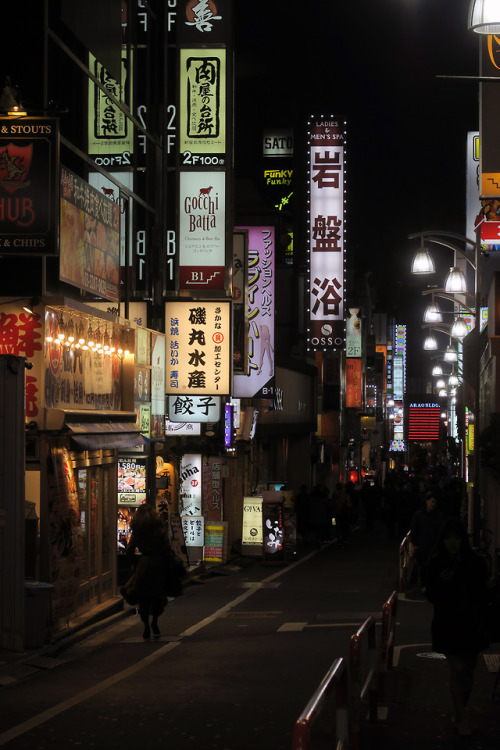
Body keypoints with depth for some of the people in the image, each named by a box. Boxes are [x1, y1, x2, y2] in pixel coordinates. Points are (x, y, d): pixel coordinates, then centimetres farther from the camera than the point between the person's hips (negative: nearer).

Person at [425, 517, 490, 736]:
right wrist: (440, 583, -20)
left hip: (471, 625, 1)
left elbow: (482, 596, -1)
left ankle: (461, 711, 30)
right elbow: (430, 595, 0)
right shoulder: (436, 564, -5)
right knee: (457, 670, -5)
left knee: (468, 671, 11)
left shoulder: (476, 562, -6)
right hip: (447, 625, -1)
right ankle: (462, 717, 7)